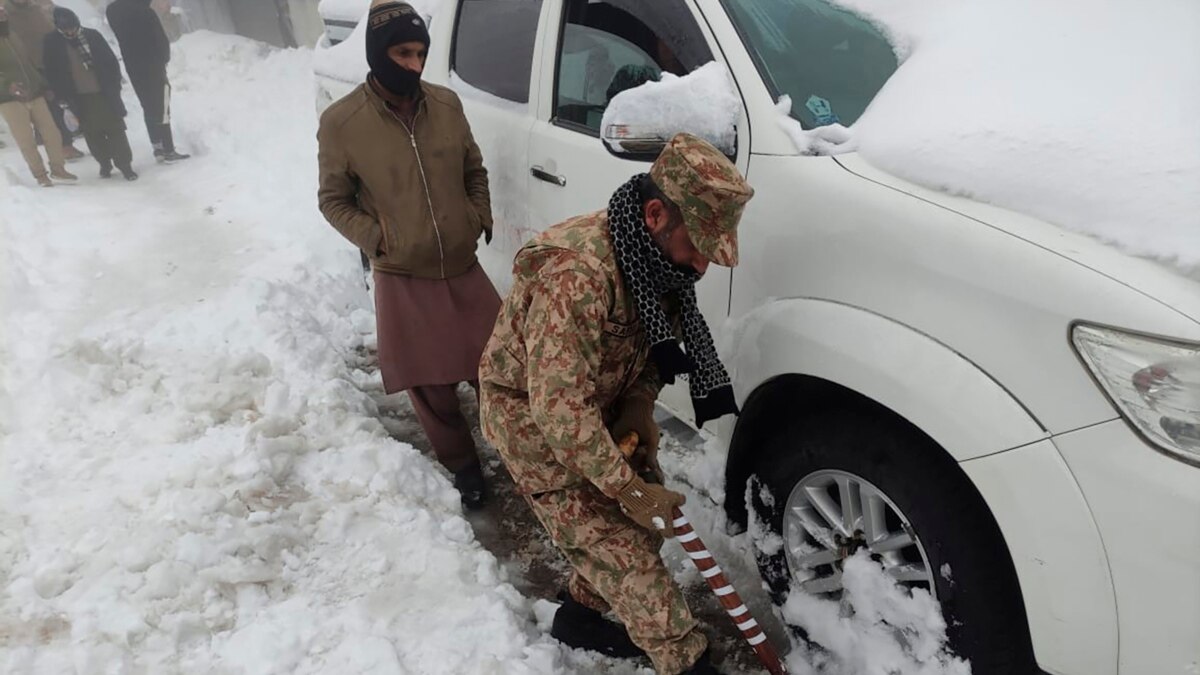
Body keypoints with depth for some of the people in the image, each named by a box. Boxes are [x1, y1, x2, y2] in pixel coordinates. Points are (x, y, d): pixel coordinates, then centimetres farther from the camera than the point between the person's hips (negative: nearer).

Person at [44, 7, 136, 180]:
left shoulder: (92, 36, 0)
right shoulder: (52, 43, -1)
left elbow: (111, 61, 4)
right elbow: (52, 73, 2)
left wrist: (114, 86, -2)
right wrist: (65, 96, -3)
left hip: (104, 93, 0)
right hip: (80, 98, 0)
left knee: (115, 130, 2)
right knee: (93, 134, 6)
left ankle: (125, 164, 9)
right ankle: (105, 164, 21)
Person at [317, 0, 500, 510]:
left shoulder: (446, 104, 0)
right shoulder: (342, 122, -10)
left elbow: (474, 171, 13)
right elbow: (333, 200, 0)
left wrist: (481, 220, 2)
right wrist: (376, 240, -11)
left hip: (464, 268, 3)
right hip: (403, 280, -2)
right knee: (432, 389, 9)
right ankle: (463, 465, 32)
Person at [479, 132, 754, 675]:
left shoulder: (659, 257, -10)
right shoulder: (575, 274, -37)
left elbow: (657, 341, 6)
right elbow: (559, 410, -35)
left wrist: (639, 405, -12)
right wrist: (630, 490, -27)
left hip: (601, 405, 8)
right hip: (533, 416, -8)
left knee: (645, 523, 11)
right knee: (619, 545, -6)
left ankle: (579, 614, 34)